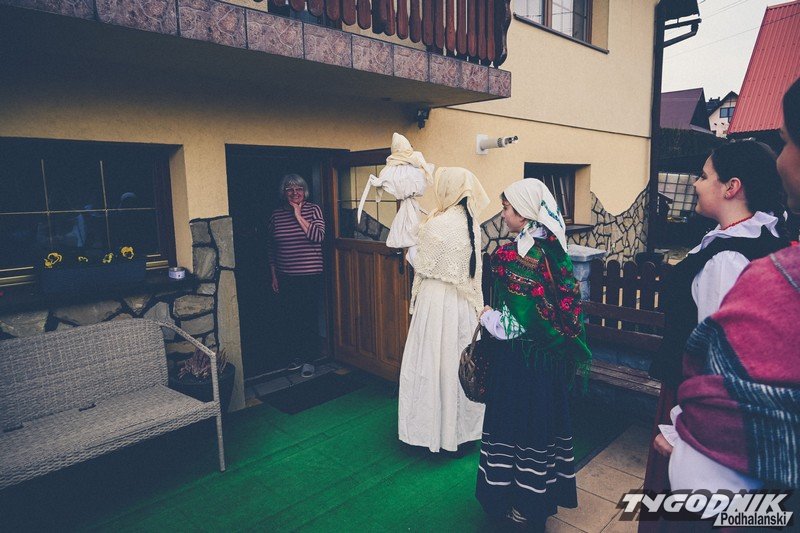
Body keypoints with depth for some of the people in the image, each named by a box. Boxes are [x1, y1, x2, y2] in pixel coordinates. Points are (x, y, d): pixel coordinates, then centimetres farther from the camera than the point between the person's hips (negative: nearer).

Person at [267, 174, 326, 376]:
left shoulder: (313, 210, -2)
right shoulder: (276, 215, 6)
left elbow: (318, 236, -17)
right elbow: (271, 249, 12)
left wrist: (298, 216, -18)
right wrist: (274, 276, 10)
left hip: (311, 276, -3)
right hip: (285, 277, 3)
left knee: (310, 317, 2)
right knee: (290, 317, 9)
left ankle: (309, 359, 16)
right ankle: (297, 355, 27)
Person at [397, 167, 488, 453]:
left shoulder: (437, 225, -18)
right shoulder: (471, 223, 4)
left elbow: (422, 265, -10)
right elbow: (468, 265, 11)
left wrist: (413, 254, 9)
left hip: (437, 299, -7)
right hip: (465, 301, 7)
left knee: (433, 362, 6)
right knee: (460, 360, 16)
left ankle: (434, 426, 18)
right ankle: (463, 425, 29)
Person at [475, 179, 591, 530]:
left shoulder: (519, 257, -24)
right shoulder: (552, 249, 2)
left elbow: (512, 326, -25)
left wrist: (485, 315, -7)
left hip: (522, 360, -8)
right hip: (553, 355, 9)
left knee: (521, 425, 9)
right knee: (545, 422, 22)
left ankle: (527, 504, 28)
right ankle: (549, 490, 42)